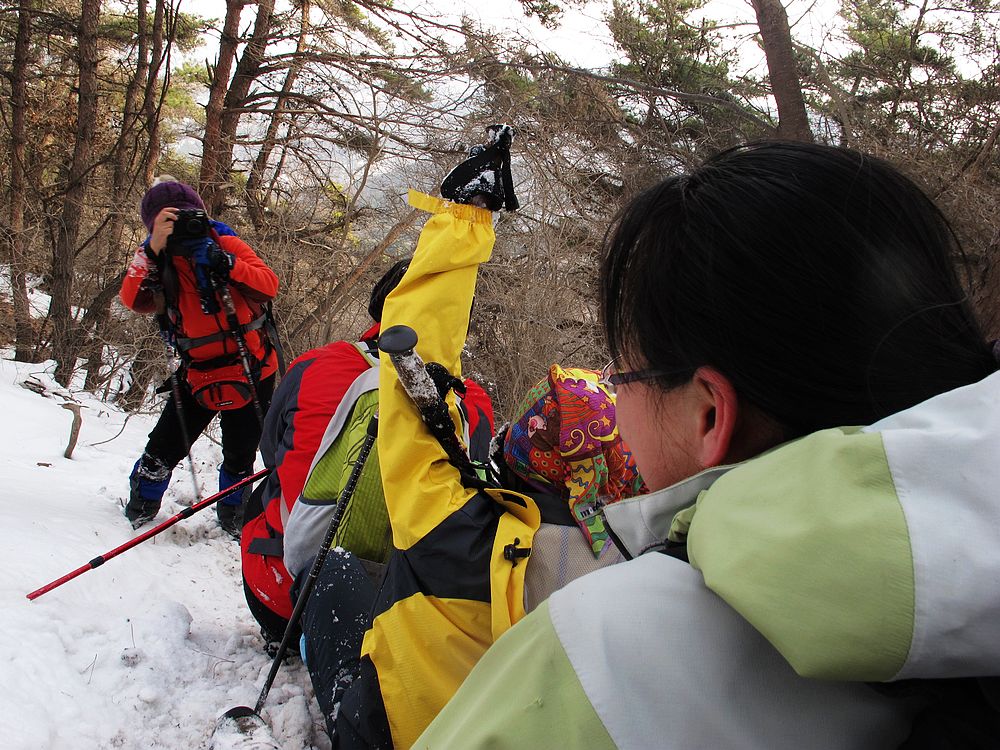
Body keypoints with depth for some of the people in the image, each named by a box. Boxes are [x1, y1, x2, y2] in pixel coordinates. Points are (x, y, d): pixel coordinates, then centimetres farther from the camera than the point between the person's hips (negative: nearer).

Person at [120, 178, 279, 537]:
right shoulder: (152, 259, -3)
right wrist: (155, 251, -34)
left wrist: (227, 265, -31)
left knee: (240, 454, 8)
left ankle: (232, 515, 34)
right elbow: (134, 300, -22)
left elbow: (269, 285, -16)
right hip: (199, 373, 1)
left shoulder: (226, 243, -5)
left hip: (252, 369, 0)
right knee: (165, 447, -2)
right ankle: (139, 508, 26)